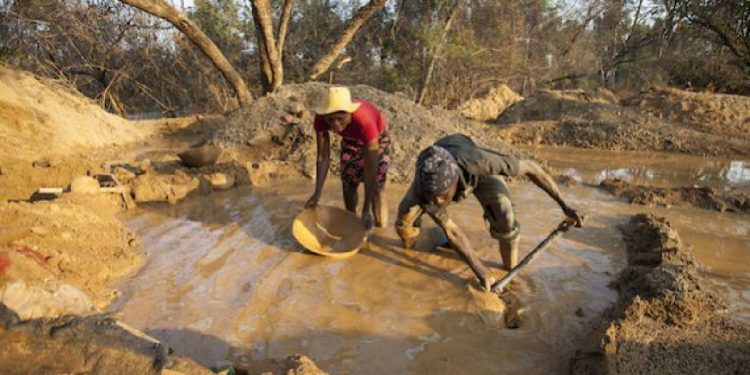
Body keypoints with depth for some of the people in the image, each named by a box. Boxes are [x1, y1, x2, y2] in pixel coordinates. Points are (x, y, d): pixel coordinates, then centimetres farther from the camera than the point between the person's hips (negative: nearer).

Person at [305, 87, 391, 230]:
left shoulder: (365, 121, -45)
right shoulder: (321, 119, -33)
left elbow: (371, 169, -40)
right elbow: (323, 157, -23)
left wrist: (366, 210, -39)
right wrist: (317, 193, -27)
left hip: (377, 139, -4)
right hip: (350, 139, 4)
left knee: (376, 188, -7)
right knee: (348, 183, 10)